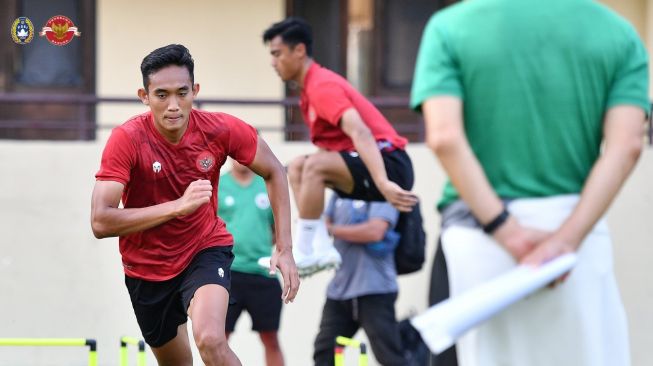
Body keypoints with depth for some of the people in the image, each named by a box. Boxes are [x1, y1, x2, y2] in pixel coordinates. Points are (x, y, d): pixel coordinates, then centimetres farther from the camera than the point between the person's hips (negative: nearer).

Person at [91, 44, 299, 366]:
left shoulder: (220, 130, -18)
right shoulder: (127, 140, -24)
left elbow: (273, 172, -1)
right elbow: (100, 223, -30)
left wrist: (284, 249, -8)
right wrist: (178, 206, -37)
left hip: (206, 249, -1)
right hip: (147, 267, 1)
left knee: (210, 339, -29)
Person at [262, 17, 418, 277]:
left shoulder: (322, 86, -15)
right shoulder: (311, 87, 15)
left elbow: (359, 132, -29)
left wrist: (383, 183, -40)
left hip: (388, 165, -10)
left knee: (315, 165, -27)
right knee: (298, 167, 10)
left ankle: (304, 253, -20)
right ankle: (321, 249, -1)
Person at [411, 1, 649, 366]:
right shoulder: (618, 33, 5)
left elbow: (445, 138, -11)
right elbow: (625, 145, -7)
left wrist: (509, 233, -13)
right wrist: (566, 239, -14)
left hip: (480, 227, 0)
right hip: (577, 224, 0)